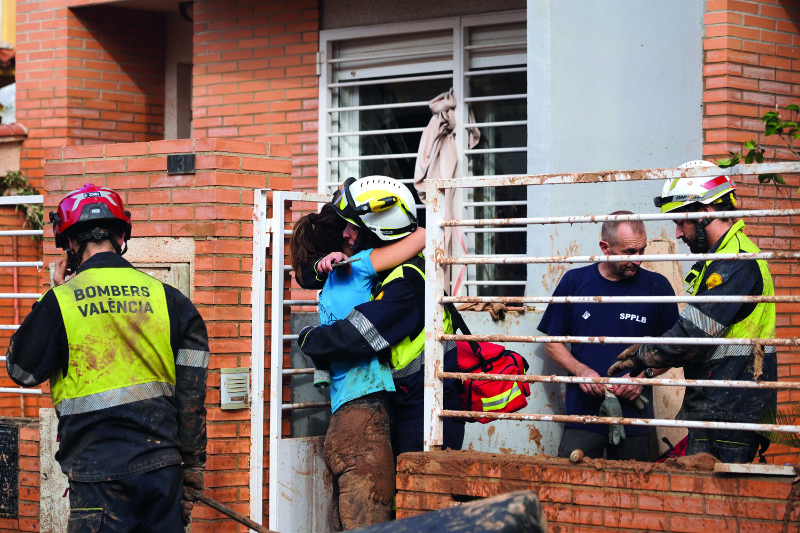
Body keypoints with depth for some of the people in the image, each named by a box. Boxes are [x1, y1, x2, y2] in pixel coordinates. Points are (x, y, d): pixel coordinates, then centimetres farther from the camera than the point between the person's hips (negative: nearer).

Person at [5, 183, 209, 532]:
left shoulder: (60, 301, -5)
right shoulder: (167, 298, 4)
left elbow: (22, 371, 11)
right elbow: (192, 394, 5)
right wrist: (192, 465, 13)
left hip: (101, 471, -3)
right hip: (163, 467, 3)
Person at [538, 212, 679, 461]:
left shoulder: (656, 286, 3)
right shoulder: (574, 282, 4)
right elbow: (552, 343, 9)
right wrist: (581, 370, -8)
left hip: (635, 419, 0)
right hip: (582, 413, 0)